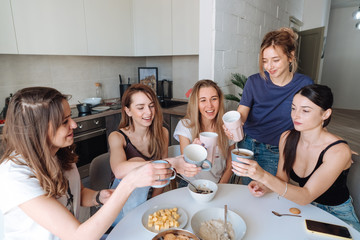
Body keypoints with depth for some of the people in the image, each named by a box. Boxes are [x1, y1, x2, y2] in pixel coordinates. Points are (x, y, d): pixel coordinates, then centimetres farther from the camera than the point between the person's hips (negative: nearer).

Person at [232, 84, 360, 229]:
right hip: (303, 207, 2)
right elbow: (282, 178, 0)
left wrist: (263, 176, -46)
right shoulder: (287, 138, -10)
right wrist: (265, 187, -22)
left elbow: (305, 197, -32)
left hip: (337, 214, -2)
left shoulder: (339, 151, -26)